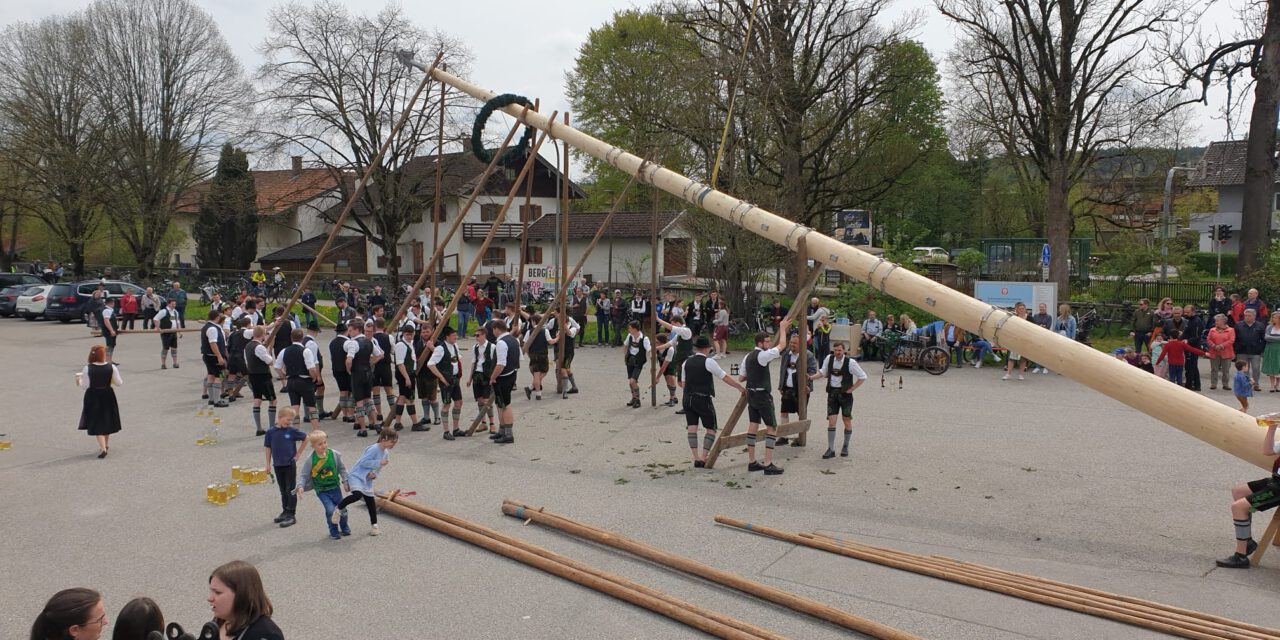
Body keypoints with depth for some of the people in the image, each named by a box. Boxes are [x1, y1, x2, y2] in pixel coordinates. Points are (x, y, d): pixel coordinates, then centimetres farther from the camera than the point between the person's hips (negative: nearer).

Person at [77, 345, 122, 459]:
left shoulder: (87, 369, -14)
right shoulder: (111, 367, -8)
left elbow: (85, 386, -10)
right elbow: (118, 383, -4)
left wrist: (78, 379, 10)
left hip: (93, 397, -2)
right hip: (107, 395, 2)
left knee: (97, 423, 3)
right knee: (107, 421, 18)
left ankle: (103, 448, -9)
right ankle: (104, 445, 33)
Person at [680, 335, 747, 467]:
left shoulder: (687, 362, 8)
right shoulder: (708, 362, -9)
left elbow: (683, 384, 13)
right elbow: (725, 377, -8)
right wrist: (740, 388, -1)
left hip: (688, 398, 5)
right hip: (703, 399, -5)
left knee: (692, 428, 5)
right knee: (711, 429, 5)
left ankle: (696, 458, 0)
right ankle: (703, 458, -3)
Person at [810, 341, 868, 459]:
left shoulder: (850, 362, -12)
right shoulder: (829, 359, -1)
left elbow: (863, 377, -5)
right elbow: (823, 372, 12)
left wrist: (851, 389, -7)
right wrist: (811, 377, -1)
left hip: (845, 393, -2)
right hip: (832, 393, 2)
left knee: (847, 421, 8)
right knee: (831, 421, -4)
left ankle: (845, 447, 26)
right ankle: (831, 450, 1)